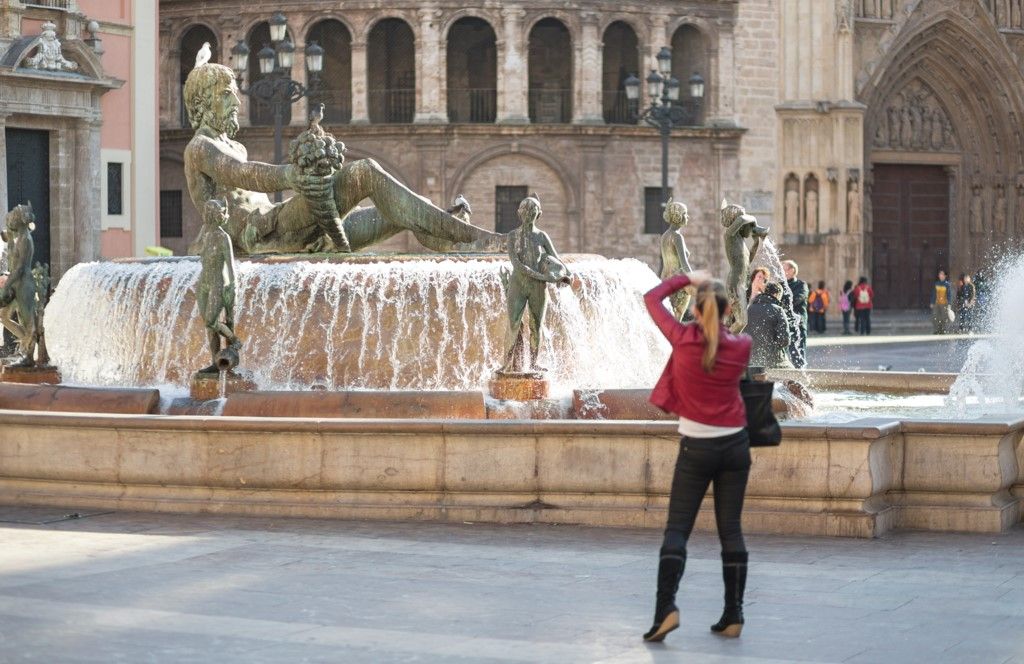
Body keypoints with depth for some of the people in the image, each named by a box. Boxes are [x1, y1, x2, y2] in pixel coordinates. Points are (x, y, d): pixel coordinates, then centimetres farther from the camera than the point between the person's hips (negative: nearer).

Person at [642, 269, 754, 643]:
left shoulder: (683, 339, -11)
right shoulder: (741, 346, -4)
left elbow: (652, 298, 4)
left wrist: (687, 279, 14)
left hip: (697, 448, -2)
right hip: (735, 444, 3)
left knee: (677, 528, -2)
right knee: (730, 529, 7)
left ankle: (666, 608, -19)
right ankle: (733, 616, 6)